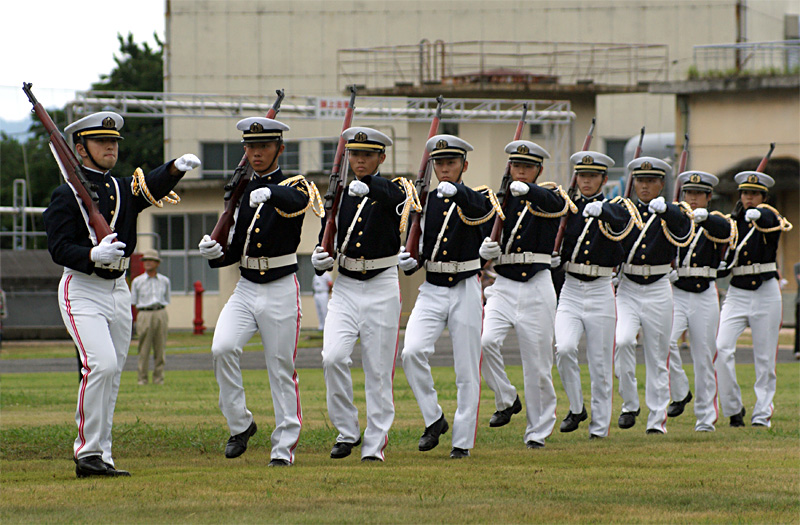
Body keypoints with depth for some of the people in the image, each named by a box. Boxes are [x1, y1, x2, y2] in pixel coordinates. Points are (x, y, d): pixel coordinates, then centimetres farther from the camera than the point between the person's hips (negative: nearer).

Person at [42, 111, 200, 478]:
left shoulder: (126, 189, 10)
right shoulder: (67, 195, -6)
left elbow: (153, 186, -11)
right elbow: (59, 248, -12)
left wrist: (176, 168, -31)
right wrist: (93, 255, -31)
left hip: (118, 291, 6)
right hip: (82, 291, -6)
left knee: (112, 375, 6)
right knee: (101, 364, -21)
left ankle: (102, 457, 12)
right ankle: (87, 452, -14)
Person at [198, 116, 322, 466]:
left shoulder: (293, 186, -3)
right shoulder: (241, 191, 13)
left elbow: (298, 200, -30)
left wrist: (269, 193, -52)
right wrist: (215, 253, -4)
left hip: (280, 291, -4)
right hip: (245, 289, 4)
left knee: (281, 369, 0)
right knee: (222, 348, -19)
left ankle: (284, 447, 11)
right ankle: (240, 424, -3)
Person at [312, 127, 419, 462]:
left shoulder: (391, 190, -2)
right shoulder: (339, 195, 9)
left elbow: (397, 198, -27)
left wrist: (367, 187, -48)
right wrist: (320, 261, -8)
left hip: (381, 288, -3)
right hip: (345, 287, 3)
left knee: (378, 370, 0)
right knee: (333, 357, -15)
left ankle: (375, 444, 8)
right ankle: (347, 431, -1)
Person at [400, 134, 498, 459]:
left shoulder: (476, 198, -1)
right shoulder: (423, 201, 10)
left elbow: (479, 210, -26)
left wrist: (455, 191, -45)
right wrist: (408, 261, -7)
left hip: (465, 291, -3)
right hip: (432, 290, 3)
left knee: (467, 371, 0)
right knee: (412, 352, -19)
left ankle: (463, 441, 9)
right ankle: (434, 420, -3)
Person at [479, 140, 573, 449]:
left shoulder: (550, 197, 2)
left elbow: (553, 202, -25)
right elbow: (485, 244, 17)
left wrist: (526, 189, -46)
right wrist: (486, 249, -9)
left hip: (538, 287, -2)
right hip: (504, 287, 2)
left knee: (537, 364, 0)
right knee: (485, 343, -21)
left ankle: (538, 432, 10)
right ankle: (507, 401, 0)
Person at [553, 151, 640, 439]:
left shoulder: (615, 208, 1)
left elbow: (622, 221, -24)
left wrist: (601, 210, -44)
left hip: (600, 293, -1)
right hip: (569, 291, 1)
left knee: (600, 365, 1)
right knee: (564, 348, -20)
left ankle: (600, 426, 12)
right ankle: (576, 408, 0)